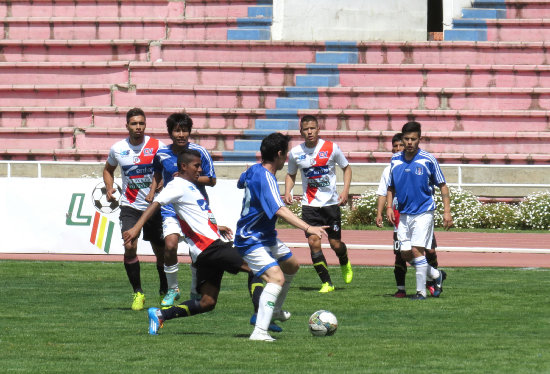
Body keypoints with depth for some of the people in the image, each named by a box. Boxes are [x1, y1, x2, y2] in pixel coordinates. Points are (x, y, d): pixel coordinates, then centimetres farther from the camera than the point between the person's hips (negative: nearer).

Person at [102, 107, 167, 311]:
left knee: (161, 251, 6)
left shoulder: (157, 146, -6)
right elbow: (108, 169, 21)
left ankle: (165, 291, 28)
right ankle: (138, 293, -3)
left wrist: (155, 190, -16)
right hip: (130, 206, 0)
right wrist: (109, 188, 3)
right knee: (130, 246, -17)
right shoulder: (117, 149, 1)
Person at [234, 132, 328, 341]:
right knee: (276, 278, -29)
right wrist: (308, 228, -49)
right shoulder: (266, 179, -29)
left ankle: (275, 310, 50)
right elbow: (280, 210, -41)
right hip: (252, 241, -11)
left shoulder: (253, 170, 1)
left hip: (267, 237, 11)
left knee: (292, 266, 30)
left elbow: (241, 182, 25)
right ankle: (259, 332, -36)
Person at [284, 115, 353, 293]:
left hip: (331, 203, -1)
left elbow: (346, 168, 7)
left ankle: (345, 263, 40)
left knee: (335, 243, 3)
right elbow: (291, 175, 15)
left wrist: (345, 190, -6)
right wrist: (287, 191, -4)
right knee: (313, 243, -11)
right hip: (309, 204, 1)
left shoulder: (331, 148, -6)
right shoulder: (295, 153, -1)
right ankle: (326, 282, 0)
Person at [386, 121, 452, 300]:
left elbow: (443, 186, -2)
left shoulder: (428, 160, -8)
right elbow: (391, 186, 17)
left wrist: (447, 211, -9)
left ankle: (421, 291, -3)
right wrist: (389, 206, 2)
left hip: (423, 212, -5)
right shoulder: (395, 160, 5)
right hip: (403, 214, 5)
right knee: (405, 254, 3)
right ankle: (437, 275, 25)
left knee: (417, 250, -14)